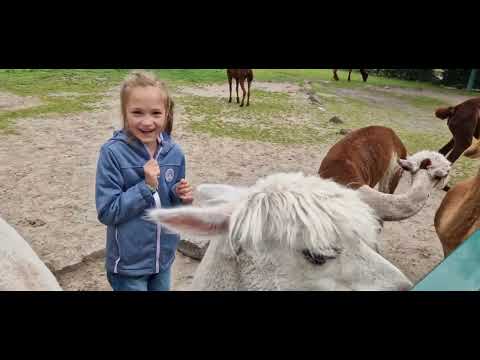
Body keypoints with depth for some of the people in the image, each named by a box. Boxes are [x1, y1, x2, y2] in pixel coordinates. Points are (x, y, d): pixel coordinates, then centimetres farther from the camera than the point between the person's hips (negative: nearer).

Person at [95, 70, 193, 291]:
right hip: (129, 261, -4)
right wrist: (146, 186, -25)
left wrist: (181, 196, -15)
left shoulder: (174, 152, -6)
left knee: (162, 287, 23)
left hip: (164, 256, 4)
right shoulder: (113, 153, -19)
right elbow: (106, 212, -18)